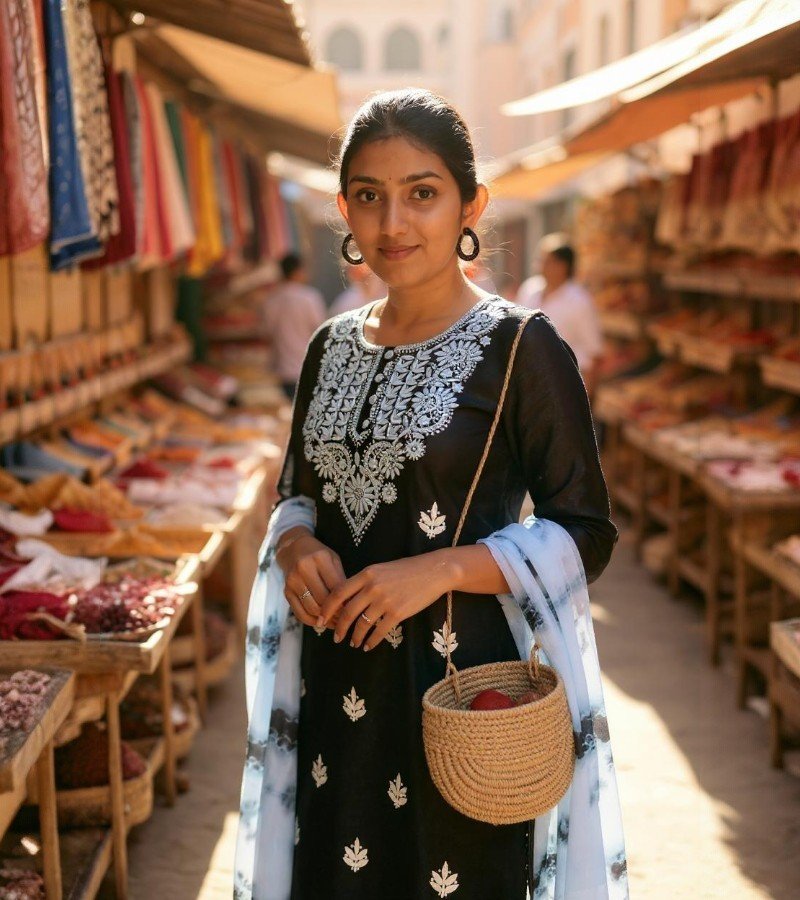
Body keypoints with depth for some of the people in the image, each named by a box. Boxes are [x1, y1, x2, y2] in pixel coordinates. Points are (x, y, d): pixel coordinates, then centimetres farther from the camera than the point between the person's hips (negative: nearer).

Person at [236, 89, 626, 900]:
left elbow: (585, 534, -9)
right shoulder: (333, 348, 6)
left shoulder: (519, 346, -9)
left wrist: (441, 569, -21)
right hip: (340, 681, 5)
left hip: (462, 681, -4)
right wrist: (295, 546, -6)